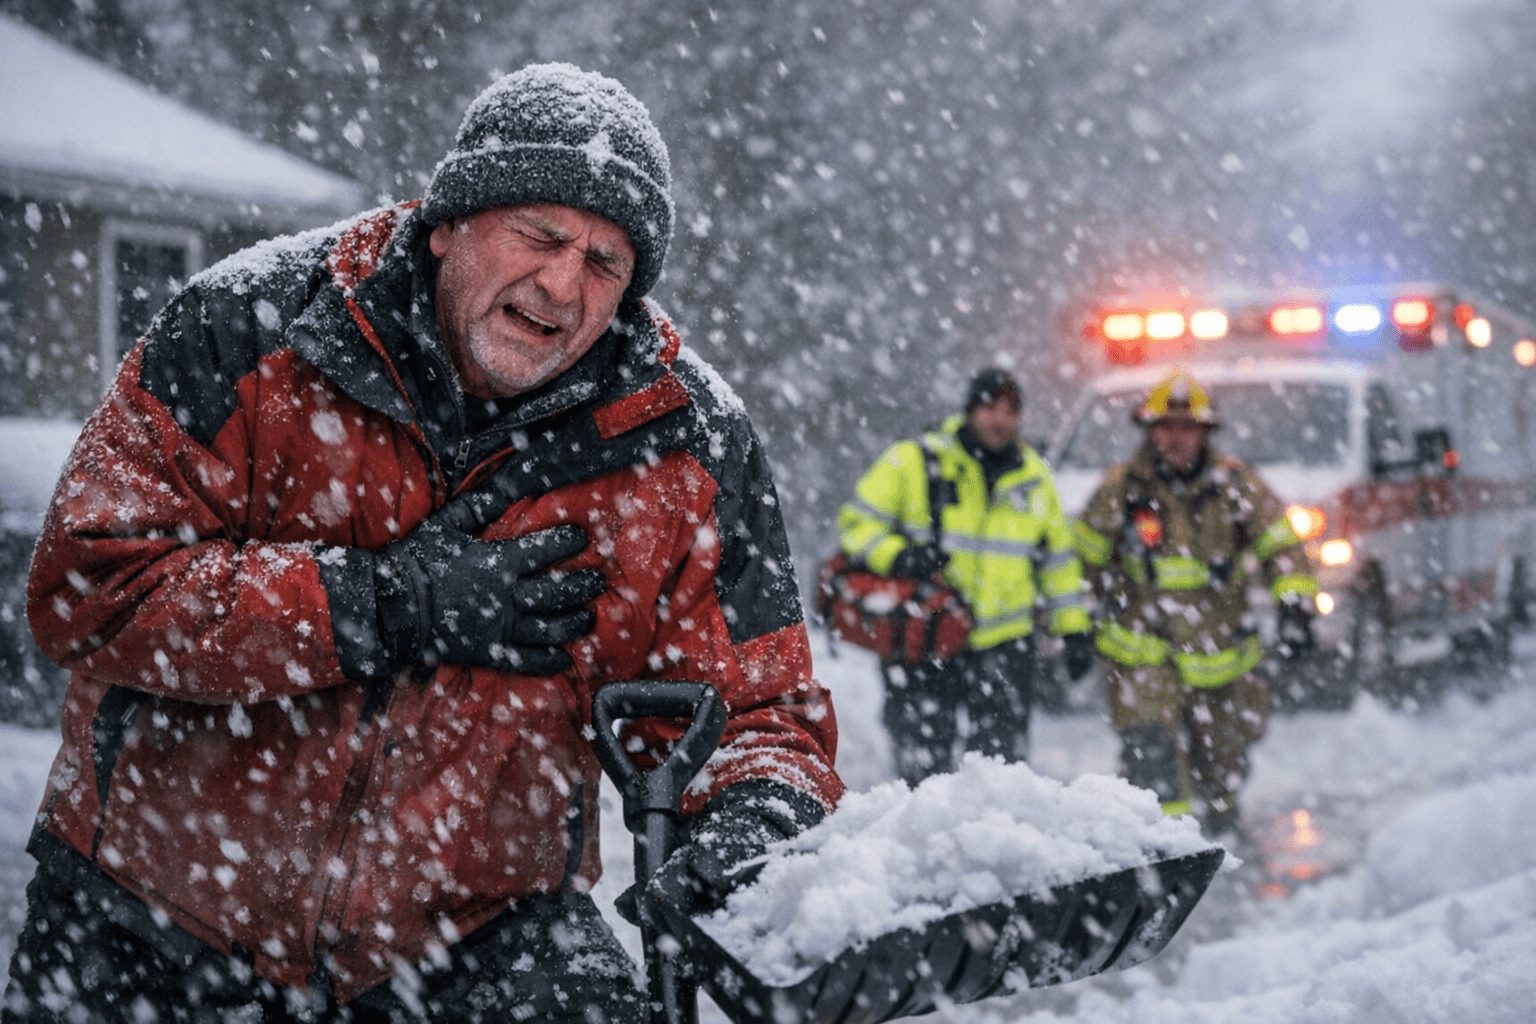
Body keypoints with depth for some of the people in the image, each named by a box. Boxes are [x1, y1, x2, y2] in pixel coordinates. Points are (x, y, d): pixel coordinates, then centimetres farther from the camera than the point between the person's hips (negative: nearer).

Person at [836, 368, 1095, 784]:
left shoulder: (1036, 477, 9)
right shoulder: (913, 461, -4)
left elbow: (1058, 558, 17)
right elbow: (857, 522, -3)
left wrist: (1074, 627, 13)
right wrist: (896, 556, -21)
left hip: (1003, 644, 3)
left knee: (1002, 763, 3)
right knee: (923, 767, 1)